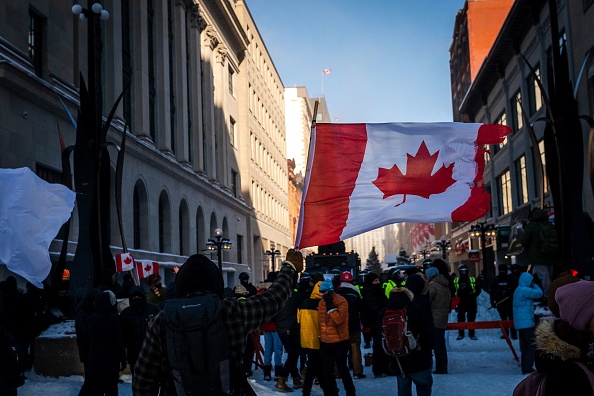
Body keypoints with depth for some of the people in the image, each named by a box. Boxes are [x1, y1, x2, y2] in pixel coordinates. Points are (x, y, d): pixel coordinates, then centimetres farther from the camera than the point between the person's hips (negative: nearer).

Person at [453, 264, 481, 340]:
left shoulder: (472, 280, 5)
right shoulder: (456, 280, 4)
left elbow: (478, 289, 10)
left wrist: (474, 295, -6)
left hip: (471, 302, 0)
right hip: (461, 302, 0)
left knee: (471, 319, 5)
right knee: (461, 319, 2)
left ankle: (471, 333, 14)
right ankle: (460, 333, 12)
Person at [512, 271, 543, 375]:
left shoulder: (518, 290, 17)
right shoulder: (524, 290, -15)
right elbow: (539, 293, -11)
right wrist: (535, 285, 2)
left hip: (521, 323, 10)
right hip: (526, 323, -10)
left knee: (525, 346, 13)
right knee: (533, 345, -8)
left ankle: (525, 368, 17)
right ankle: (527, 368, -9)